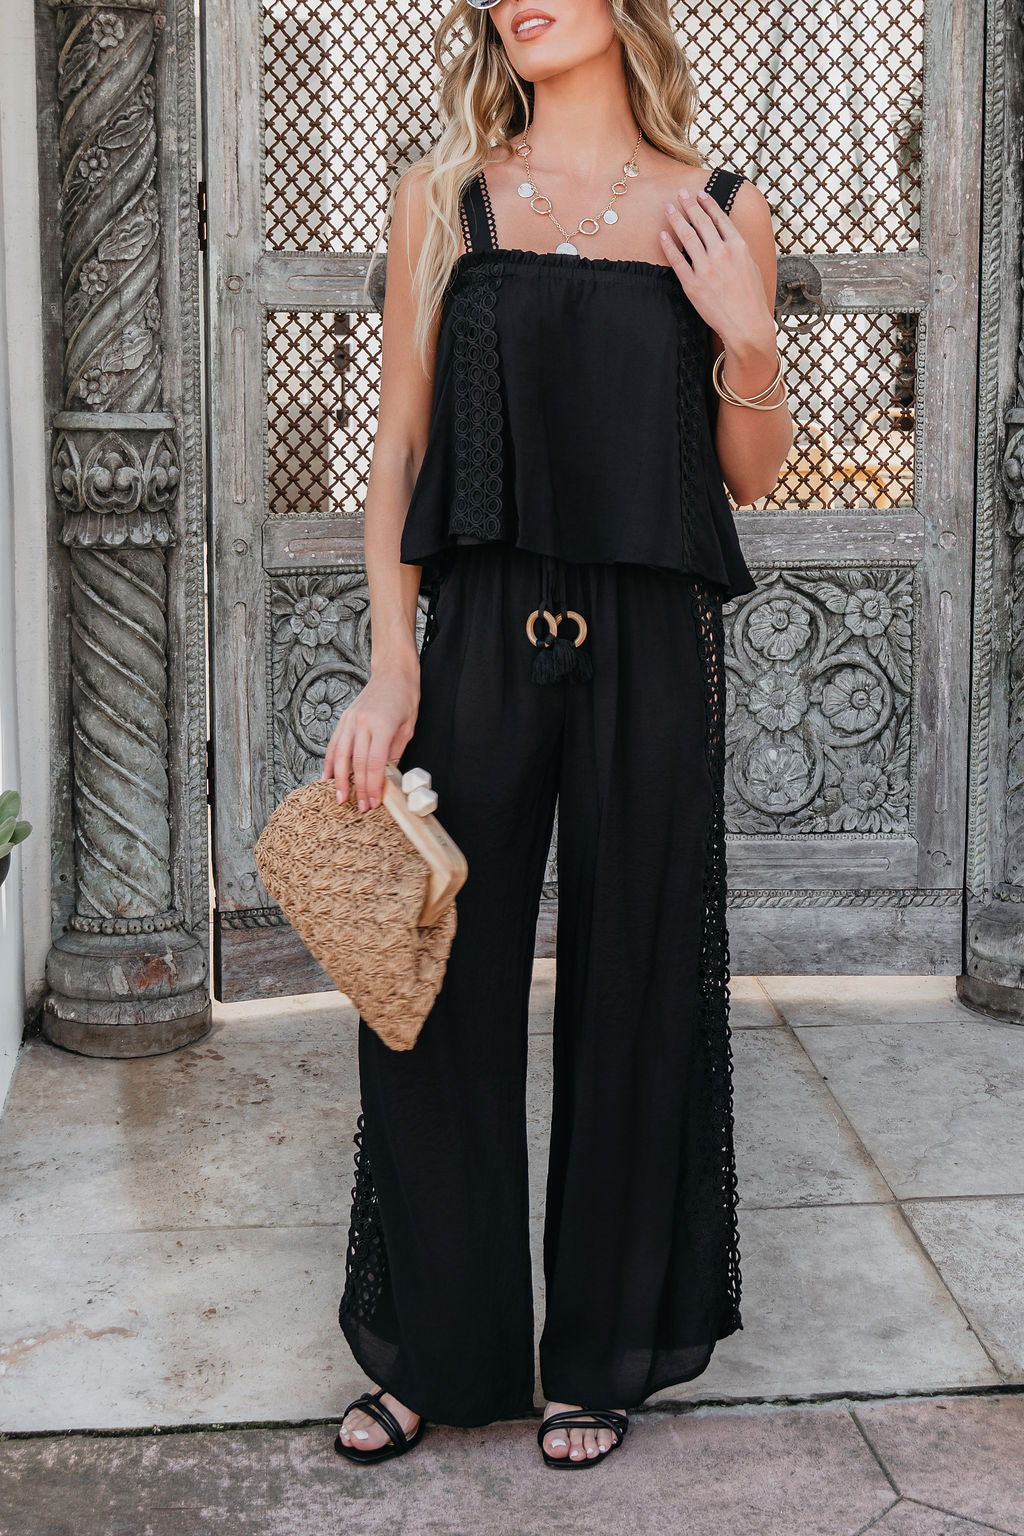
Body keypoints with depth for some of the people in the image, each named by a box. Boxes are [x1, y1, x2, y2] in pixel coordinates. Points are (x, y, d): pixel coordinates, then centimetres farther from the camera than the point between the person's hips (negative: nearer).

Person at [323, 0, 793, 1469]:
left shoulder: (718, 214, 6)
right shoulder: (443, 195, 6)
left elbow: (753, 474, 10)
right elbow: (401, 444, 4)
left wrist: (745, 338, -8)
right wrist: (392, 668, -4)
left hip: (652, 646, 0)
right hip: (483, 631, 0)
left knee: (630, 990, 8)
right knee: (444, 984, 5)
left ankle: (603, 1352, 26)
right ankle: (434, 1351, 24)